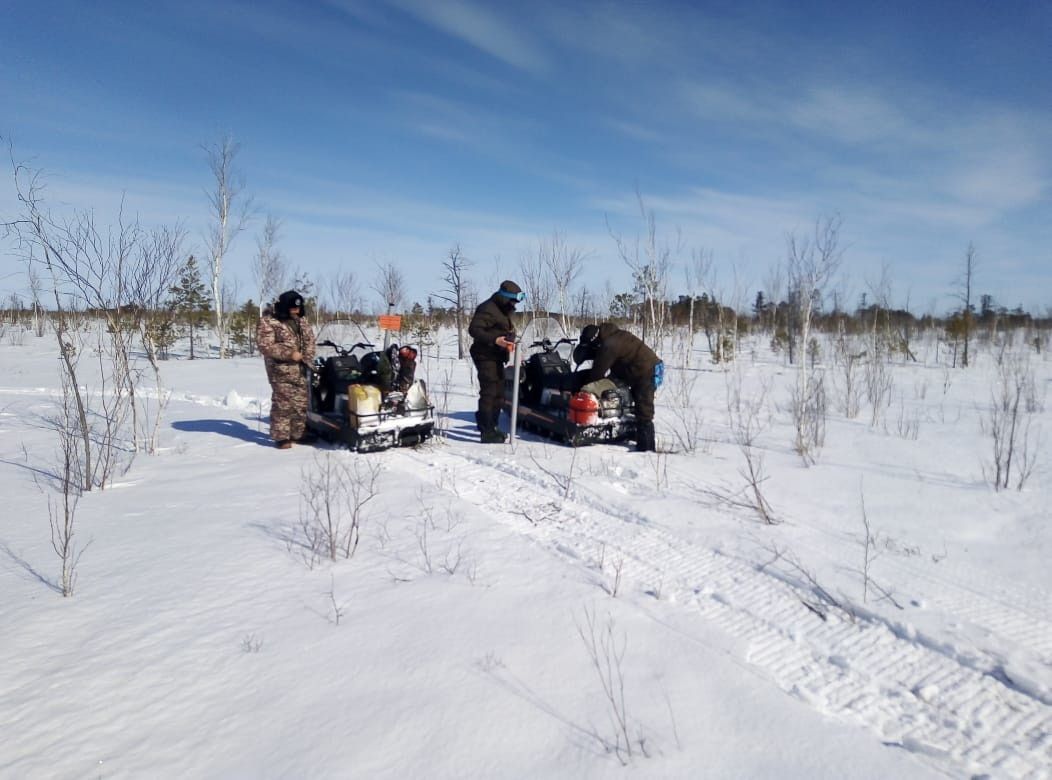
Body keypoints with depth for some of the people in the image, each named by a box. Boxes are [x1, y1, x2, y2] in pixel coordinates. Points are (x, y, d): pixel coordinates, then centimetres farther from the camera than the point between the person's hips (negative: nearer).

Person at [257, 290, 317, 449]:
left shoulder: (301, 321, 12)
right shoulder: (268, 322, -9)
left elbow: (309, 339, 16)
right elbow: (265, 346, -15)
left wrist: (308, 358, -1)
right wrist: (289, 354, -21)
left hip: (300, 368, 7)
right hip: (281, 369, -7)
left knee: (301, 402, 11)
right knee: (283, 403, -8)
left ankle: (298, 432, 22)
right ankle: (280, 436, 0)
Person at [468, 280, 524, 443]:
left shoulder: (504, 311, 18)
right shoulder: (487, 309, -14)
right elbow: (474, 329, -24)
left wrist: (510, 342, 10)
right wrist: (494, 340, -32)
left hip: (497, 358, 10)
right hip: (486, 357, -10)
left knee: (498, 394, 14)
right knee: (489, 393, -11)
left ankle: (491, 427, 25)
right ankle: (487, 432, -9)